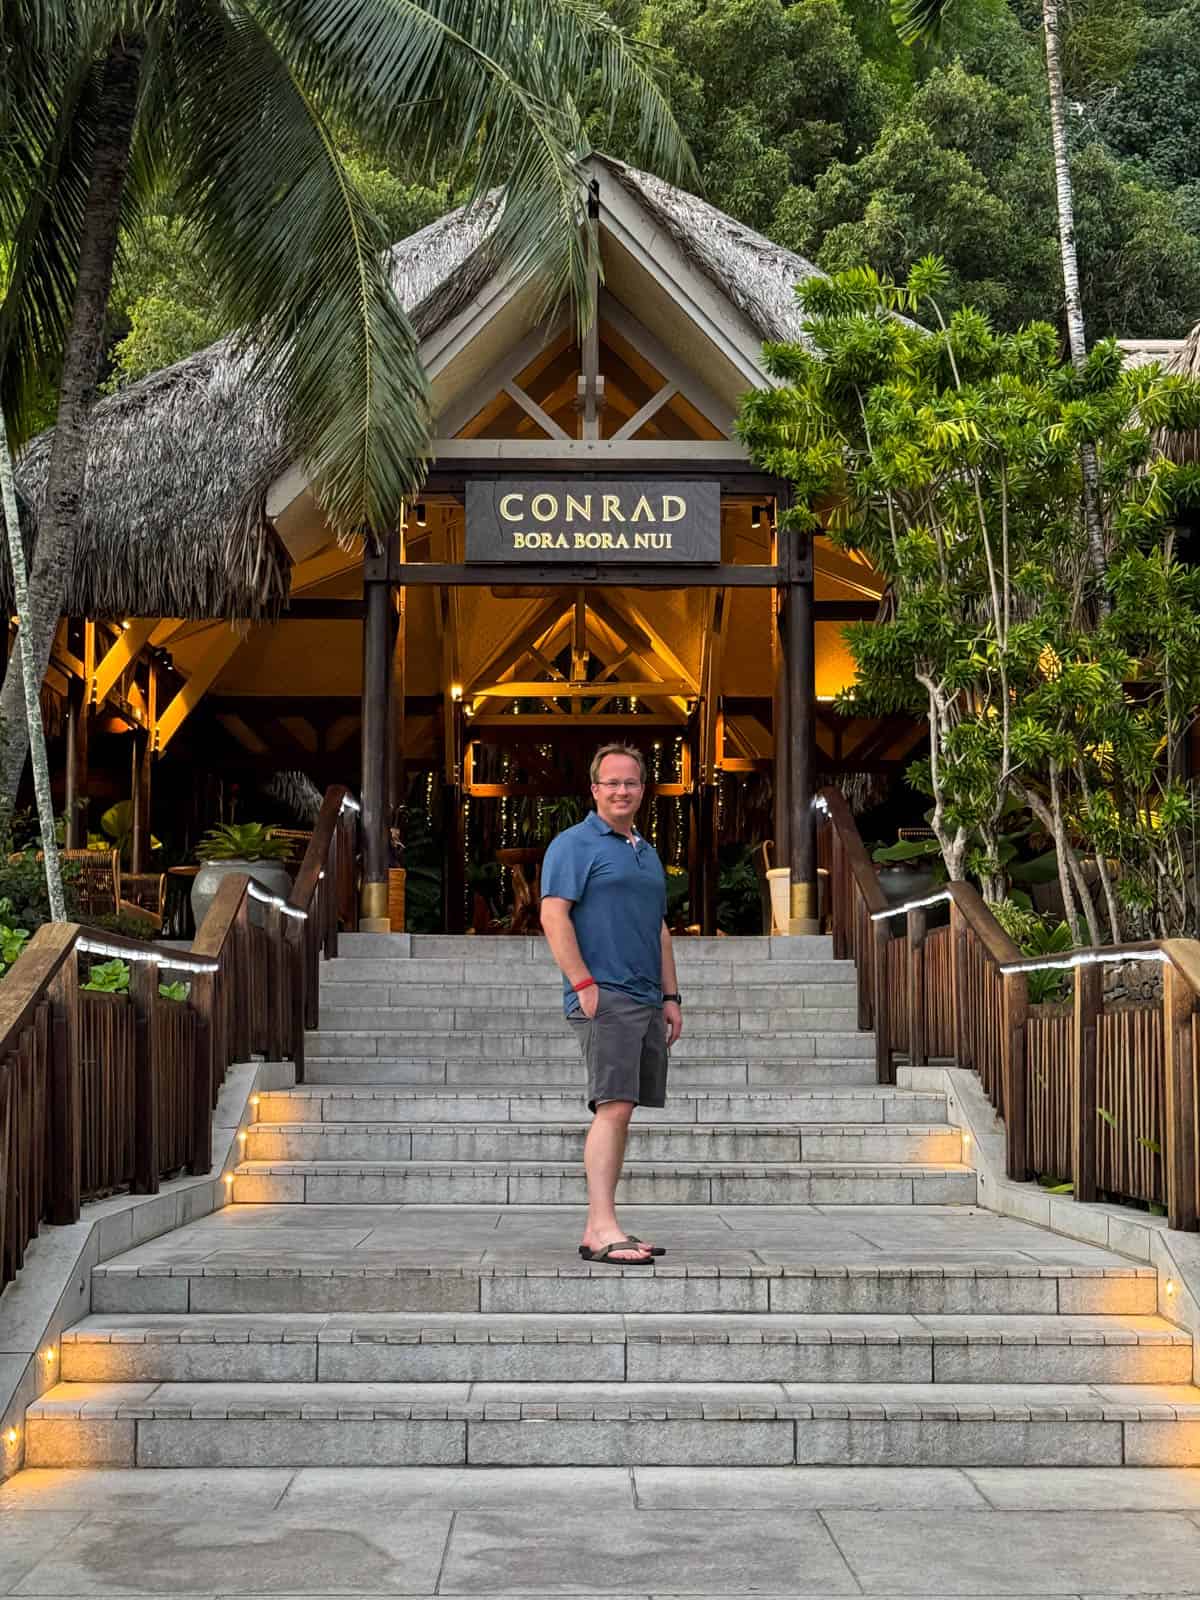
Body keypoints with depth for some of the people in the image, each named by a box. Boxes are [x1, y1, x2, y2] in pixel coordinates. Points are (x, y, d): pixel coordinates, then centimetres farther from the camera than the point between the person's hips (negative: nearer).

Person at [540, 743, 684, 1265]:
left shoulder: (647, 852, 22)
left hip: (646, 1000, 8)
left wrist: (670, 996, 18)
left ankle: (596, 1230, 11)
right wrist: (584, 985, -18)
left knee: (620, 1113, 7)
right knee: (613, 1107, -16)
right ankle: (604, 1230, -19)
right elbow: (553, 915, -12)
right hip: (604, 997, -8)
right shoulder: (574, 844, -3)